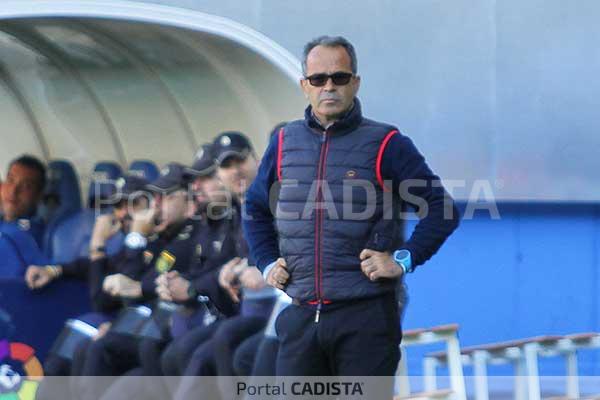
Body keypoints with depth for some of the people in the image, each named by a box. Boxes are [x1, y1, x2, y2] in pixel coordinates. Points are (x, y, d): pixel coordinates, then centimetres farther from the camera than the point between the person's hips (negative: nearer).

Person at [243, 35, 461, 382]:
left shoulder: (386, 145, -1)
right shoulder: (285, 144, 11)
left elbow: (442, 210, 0)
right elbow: (256, 210, 27)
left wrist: (403, 260, -8)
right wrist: (267, 263, 14)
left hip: (365, 317, -4)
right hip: (301, 316, 4)